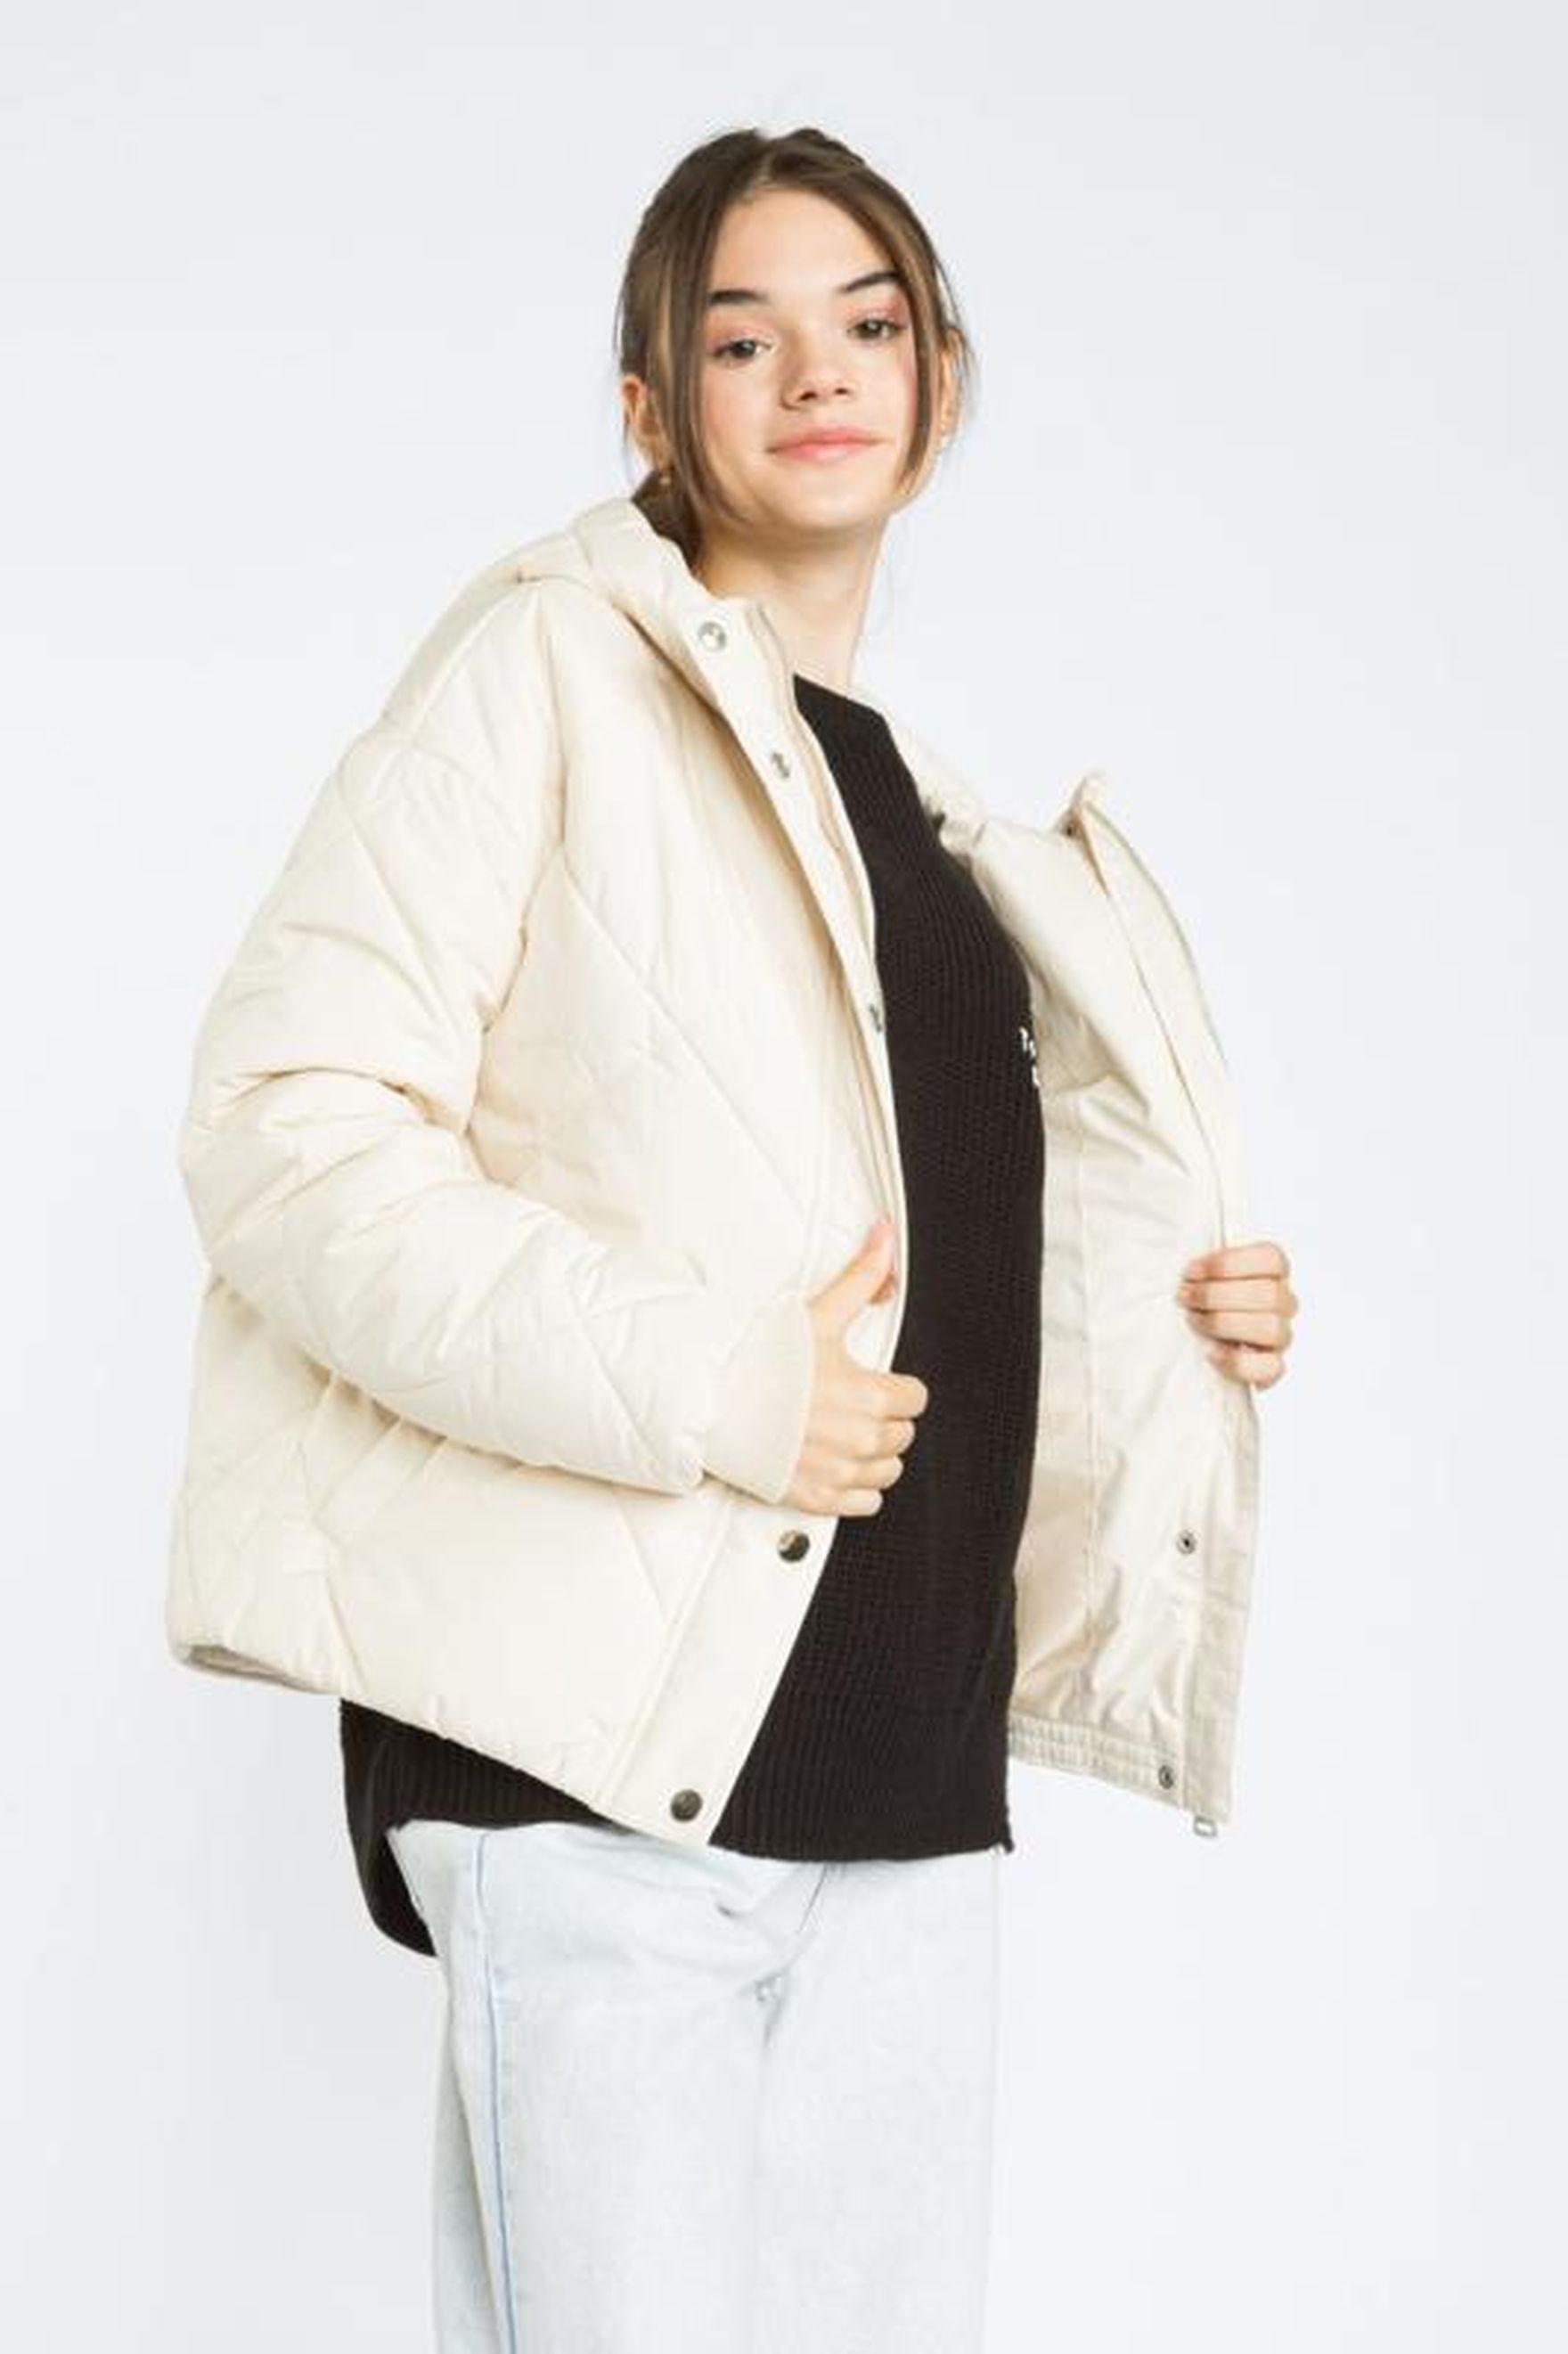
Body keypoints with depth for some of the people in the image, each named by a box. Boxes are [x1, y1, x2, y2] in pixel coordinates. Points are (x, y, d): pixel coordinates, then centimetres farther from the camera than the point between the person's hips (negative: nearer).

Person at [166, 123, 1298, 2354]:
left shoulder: (953, 816, 20)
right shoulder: (551, 666, 0)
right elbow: (285, 1125, -11)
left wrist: (1187, 1330, 10)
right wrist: (711, 1385, -18)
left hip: (916, 1794, 6)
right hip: (607, 1752, -6)